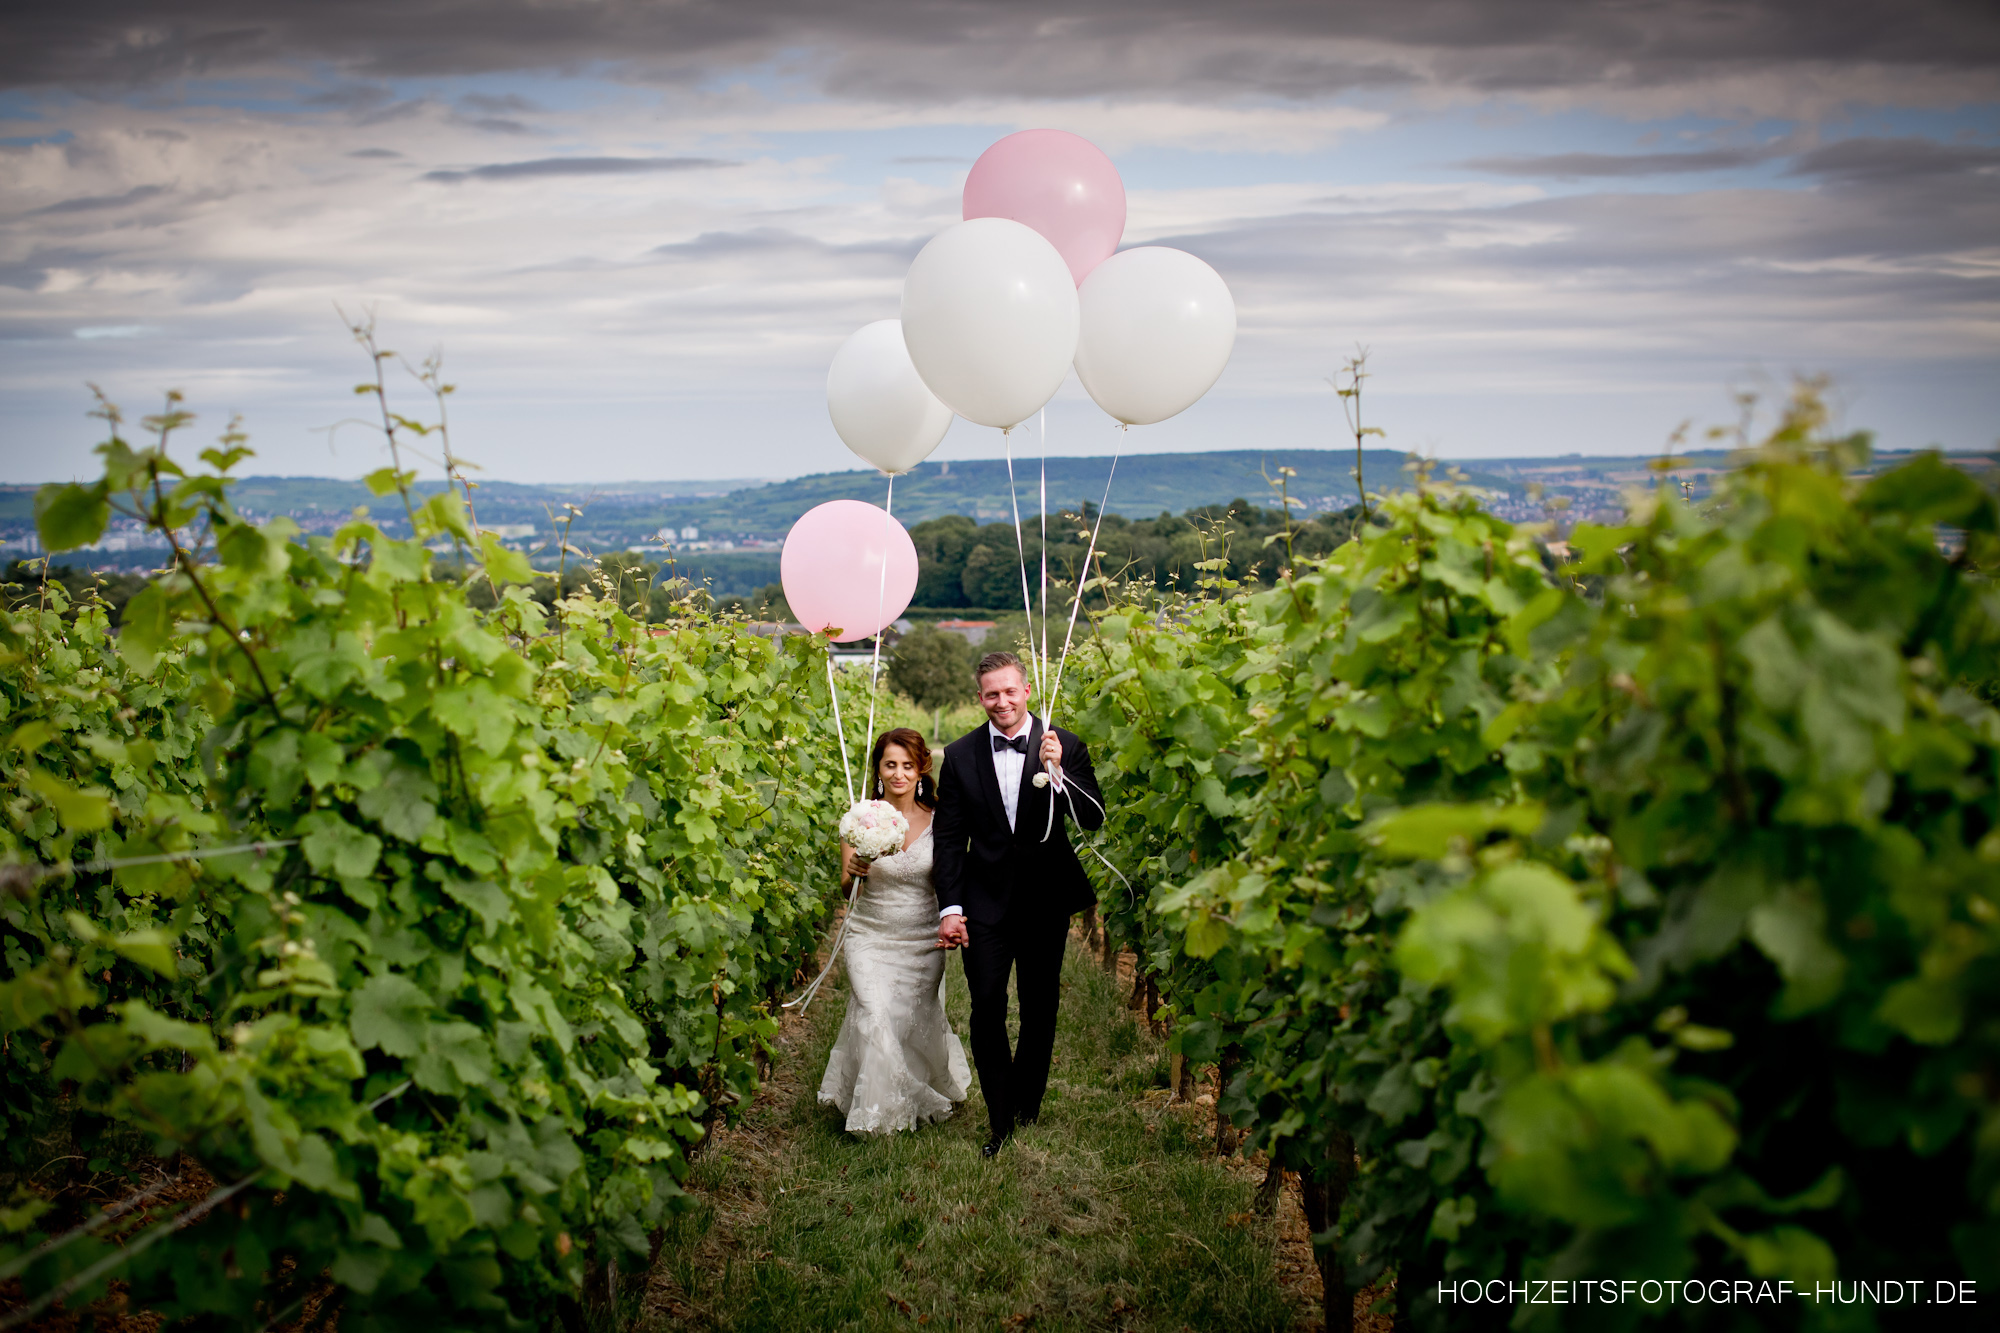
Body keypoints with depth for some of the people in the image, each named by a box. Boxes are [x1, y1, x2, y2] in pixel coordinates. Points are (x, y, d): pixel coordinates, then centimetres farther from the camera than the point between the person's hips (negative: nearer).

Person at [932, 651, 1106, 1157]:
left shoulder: (1065, 747, -5)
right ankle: (1002, 1120, 12)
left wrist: (1057, 771, -27)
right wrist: (949, 908, -5)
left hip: (1047, 901, 0)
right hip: (986, 905, 0)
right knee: (987, 1012, -2)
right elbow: (948, 839, 1)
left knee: (1040, 1011, 13)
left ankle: (1027, 1106, 32)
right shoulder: (960, 756, -1)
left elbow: (1093, 820, -12)